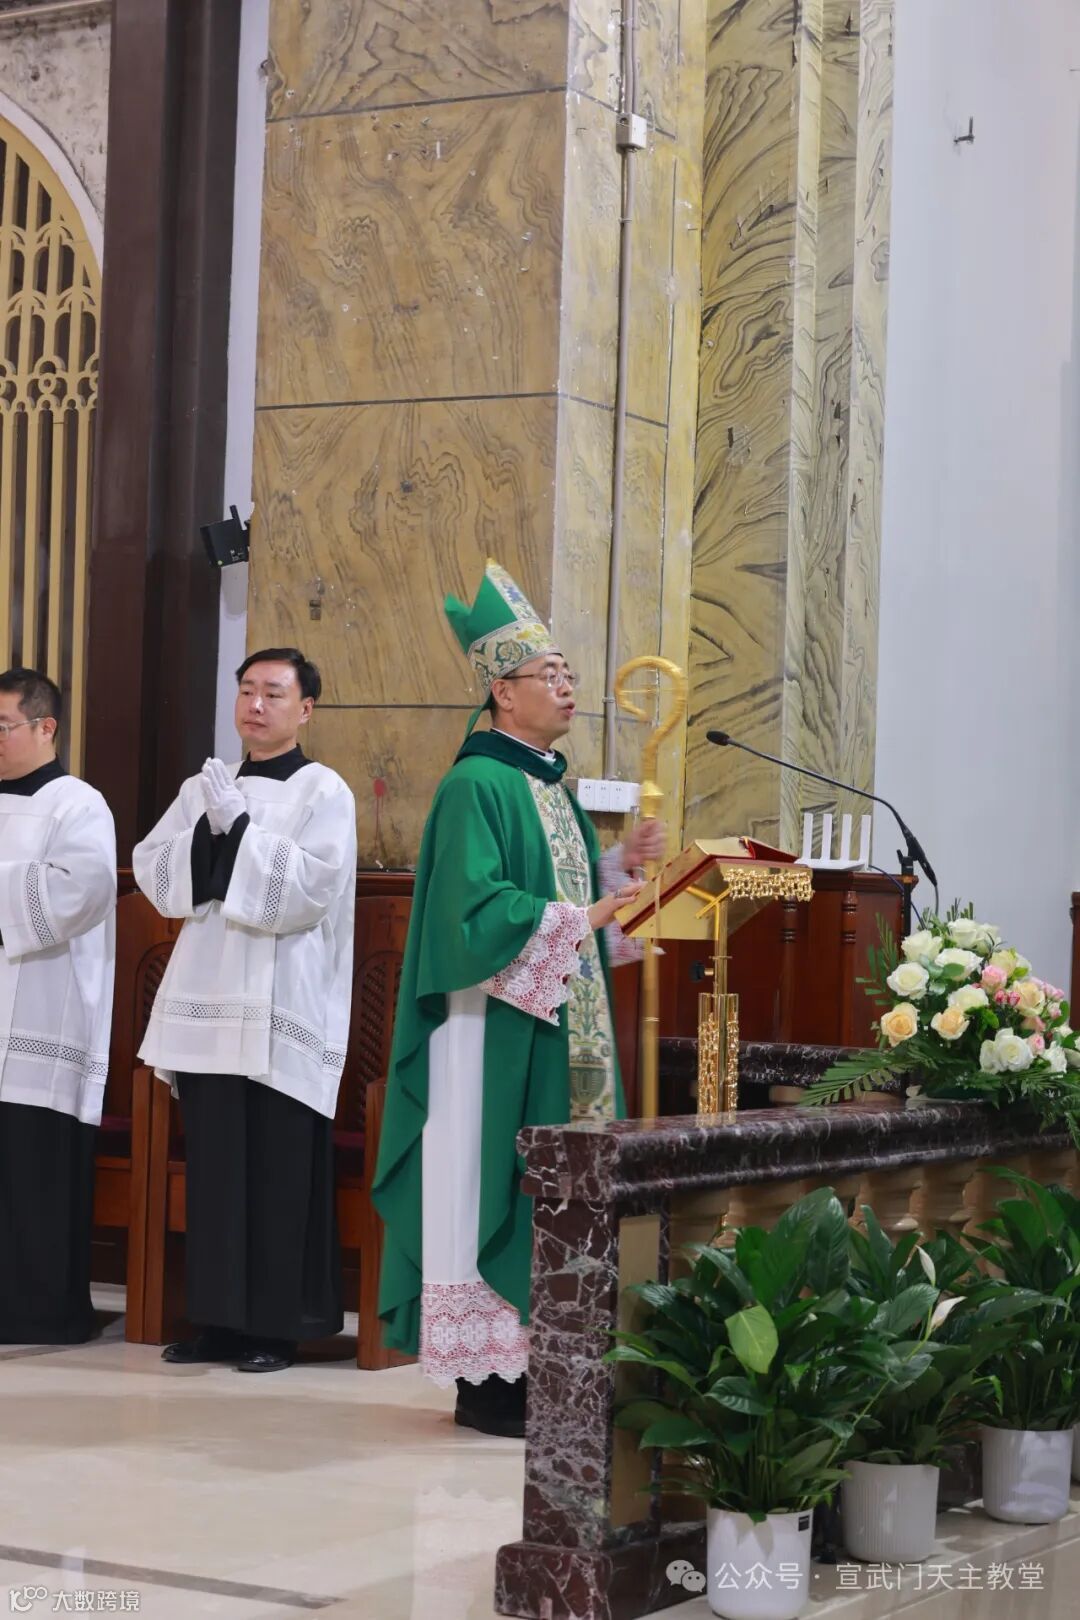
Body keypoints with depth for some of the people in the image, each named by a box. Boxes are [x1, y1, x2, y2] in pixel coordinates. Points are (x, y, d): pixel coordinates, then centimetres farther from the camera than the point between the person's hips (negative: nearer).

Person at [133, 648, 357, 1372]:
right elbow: (151, 868, 6)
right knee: (213, 1166, 7)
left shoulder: (323, 791, -1)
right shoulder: (203, 788, 15)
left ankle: (278, 1326, 5)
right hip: (208, 1002, 5)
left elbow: (312, 887, -14)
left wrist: (240, 826, -15)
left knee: (278, 1173, -3)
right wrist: (207, 831, -9)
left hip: (281, 1010, -5)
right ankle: (220, 1319, 15)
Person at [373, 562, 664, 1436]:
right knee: (494, 1193, -5)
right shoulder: (476, 786, -13)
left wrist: (622, 863, 5)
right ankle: (484, 1379, 2)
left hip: (560, 1027, 9)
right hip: (499, 1028, -9)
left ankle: (531, 1360, 15)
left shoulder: (553, 784, 16)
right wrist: (577, 923, -17)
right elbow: (476, 911, -21)